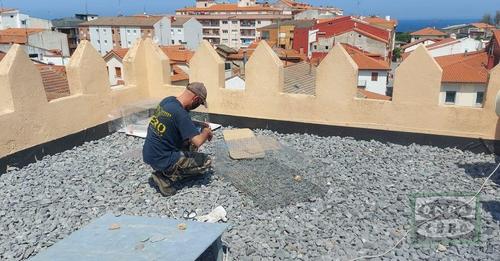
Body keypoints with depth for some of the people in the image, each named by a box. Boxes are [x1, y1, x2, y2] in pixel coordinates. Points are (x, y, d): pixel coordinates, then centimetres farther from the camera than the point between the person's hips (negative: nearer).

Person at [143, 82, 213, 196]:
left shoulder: (168, 100, 0)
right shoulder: (180, 113, -26)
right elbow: (198, 142, -28)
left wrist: (200, 127, 10)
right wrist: (207, 131, -6)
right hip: (162, 160, -9)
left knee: (194, 132, 17)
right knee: (206, 161, 2)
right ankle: (166, 177, -2)